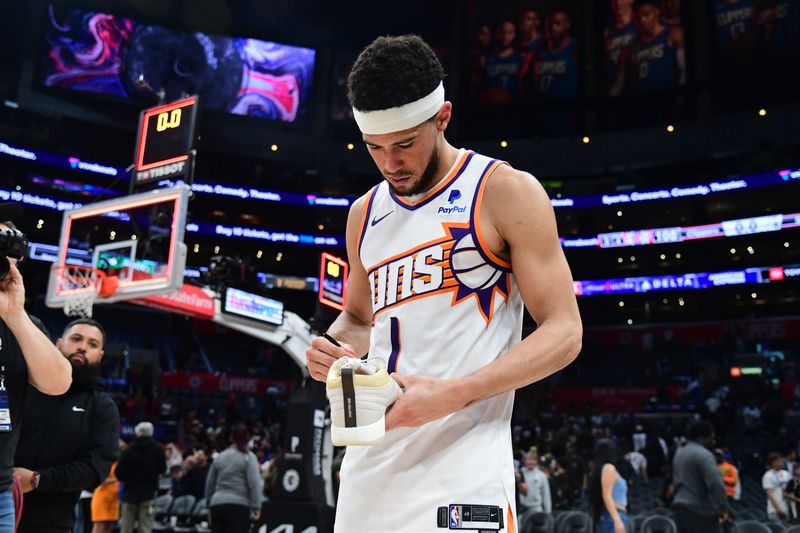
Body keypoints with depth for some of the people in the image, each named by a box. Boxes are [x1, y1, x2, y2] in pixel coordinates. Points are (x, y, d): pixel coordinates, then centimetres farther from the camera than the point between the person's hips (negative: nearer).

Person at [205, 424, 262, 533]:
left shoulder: (220, 457, 15)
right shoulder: (248, 457, 0)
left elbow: (209, 483, 19)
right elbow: (254, 483, -10)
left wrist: (210, 505, 28)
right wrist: (256, 508, -10)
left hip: (217, 504, 5)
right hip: (238, 505, -5)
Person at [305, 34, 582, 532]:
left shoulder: (506, 192, -5)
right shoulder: (366, 212, 13)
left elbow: (564, 333, -7)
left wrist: (455, 394, -19)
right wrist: (332, 347, 2)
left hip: (461, 464, -5)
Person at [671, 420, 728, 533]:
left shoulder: (679, 453, 16)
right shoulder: (703, 454, -14)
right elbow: (716, 483, -23)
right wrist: (723, 508, -15)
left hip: (680, 508, 9)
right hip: (700, 511, -9)